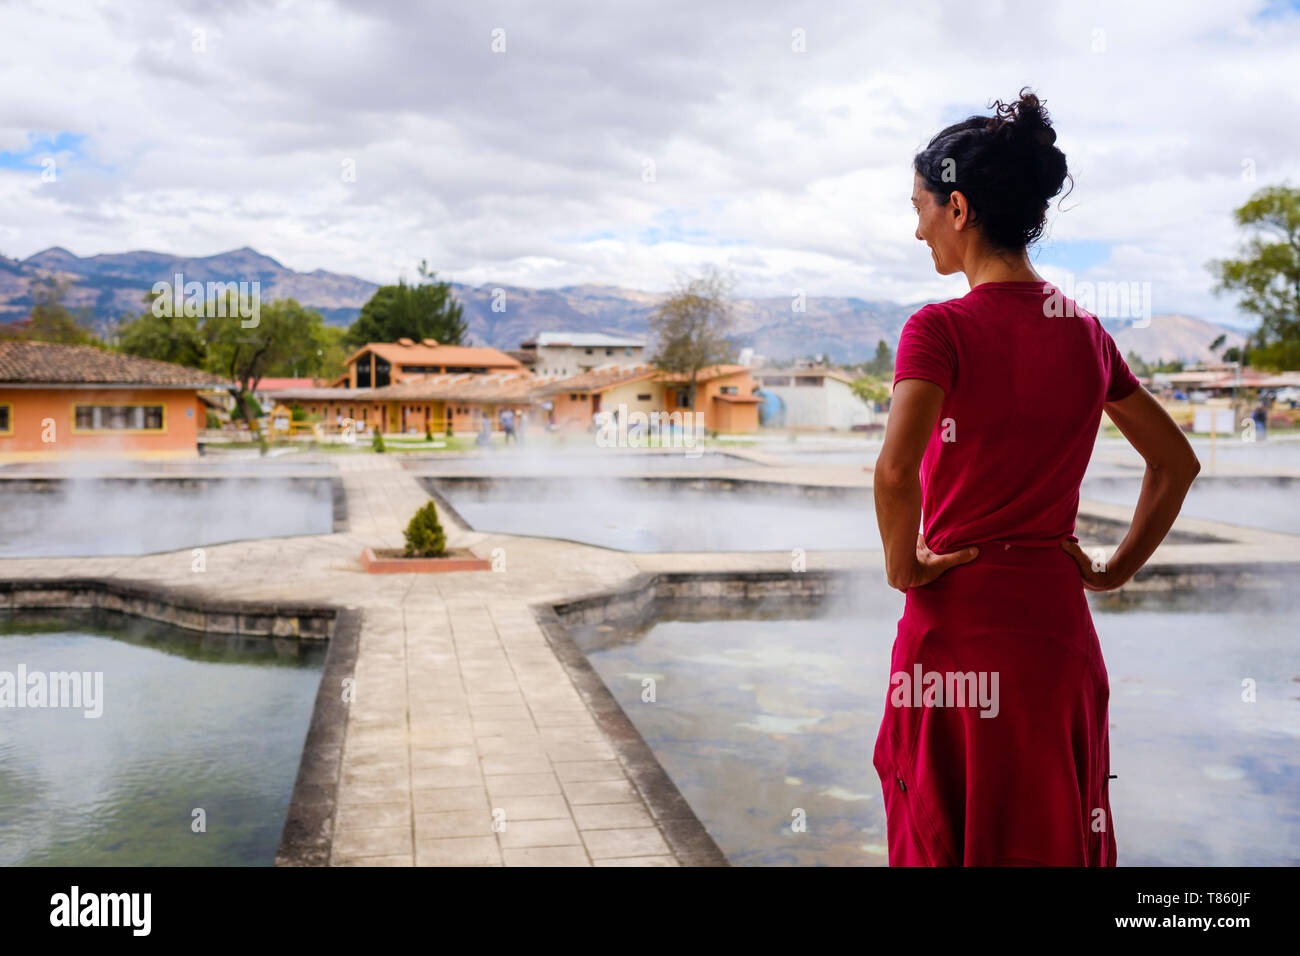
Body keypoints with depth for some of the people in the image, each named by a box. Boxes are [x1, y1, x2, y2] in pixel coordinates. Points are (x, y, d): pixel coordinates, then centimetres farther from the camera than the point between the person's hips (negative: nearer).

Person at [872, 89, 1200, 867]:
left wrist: (903, 568, -12)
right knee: (1057, 835, 16)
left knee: (949, 838, 9)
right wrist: (1119, 568, 15)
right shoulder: (1085, 330, 6)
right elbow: (1178, 463, 13)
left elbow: (895, 469, -27)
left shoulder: (942, 328, -12)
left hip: (960, 620, -5)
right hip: (1058, 620, 6)